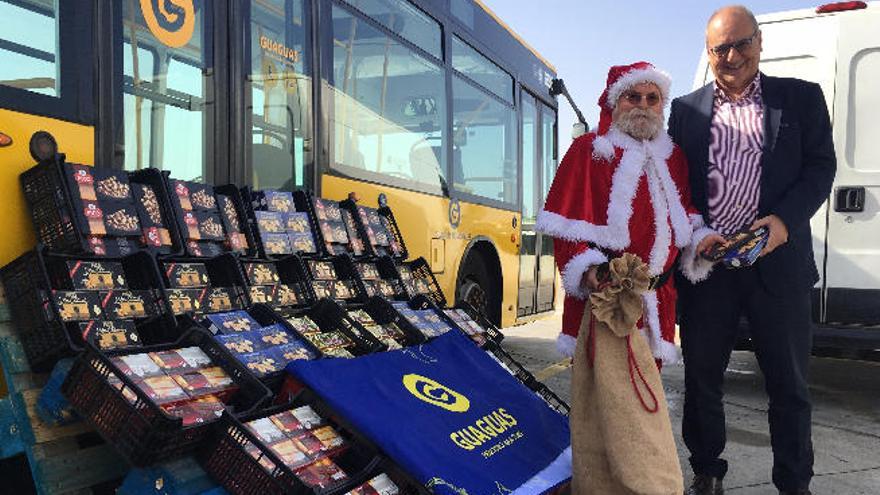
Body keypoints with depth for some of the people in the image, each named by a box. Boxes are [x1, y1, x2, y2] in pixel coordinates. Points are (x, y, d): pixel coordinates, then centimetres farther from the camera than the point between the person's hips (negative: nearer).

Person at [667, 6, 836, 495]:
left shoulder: (802, 97, 8)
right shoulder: (686, 110, 10)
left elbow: (821, 166, 2)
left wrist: (785, 220, -14)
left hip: (777, 262, -1)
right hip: (705, 266, 1)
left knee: (789, 384, 8)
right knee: (701, 378, 10)